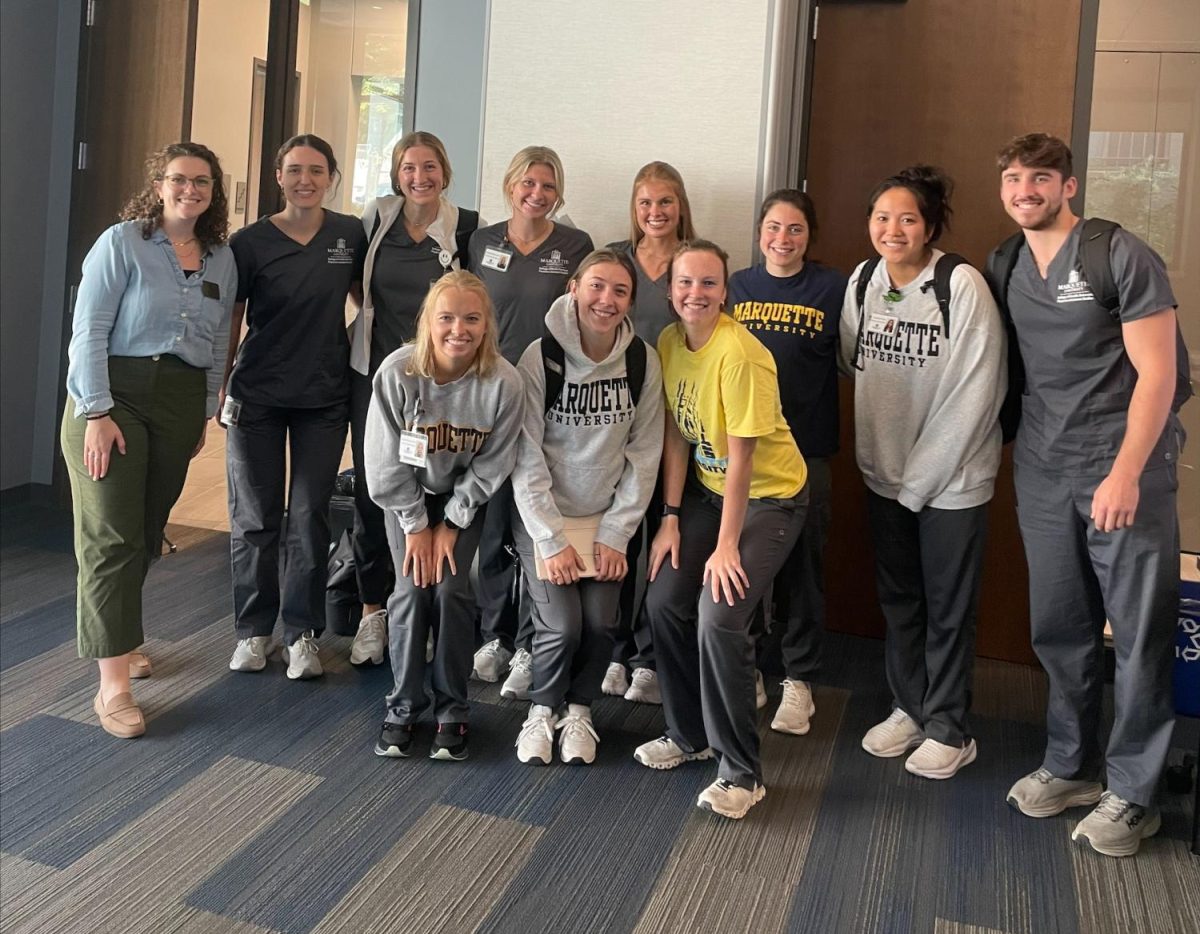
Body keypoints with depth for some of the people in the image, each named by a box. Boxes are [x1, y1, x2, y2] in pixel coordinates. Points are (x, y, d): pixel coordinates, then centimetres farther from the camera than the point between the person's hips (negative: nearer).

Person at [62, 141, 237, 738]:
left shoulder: (221, 260, 10)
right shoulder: (122, 243, -6)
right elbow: (89, 331, -10)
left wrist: (206, 411, 13)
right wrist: (97, 413, -16)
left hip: (182, 400, 5)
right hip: (114, 396, -5)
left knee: (146, 532, 11)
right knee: (112, 536, -8)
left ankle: (118, 637, 33)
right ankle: (112, 684, -9)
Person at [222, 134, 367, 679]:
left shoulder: (350, 236, 1)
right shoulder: (250, 242, -4)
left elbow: (364, 301, 14)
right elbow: (230, 321, 2)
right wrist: (220, 390, 1)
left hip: (324, 398, 1)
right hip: (257, 398, -1)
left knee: (310, 518, 4)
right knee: (255, 519, 5)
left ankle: (302, 633, 16)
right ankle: (253, 630, 20)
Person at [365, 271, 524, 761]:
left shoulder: (503, 383, -26)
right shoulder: (397, 372, -26)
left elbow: (490, 466, -13)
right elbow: (385, 462, -15)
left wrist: (451, 525, -11)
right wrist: (416, 525, -10)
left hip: (464, 496, 0)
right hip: (407, 494, 0)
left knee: (451, 590, -10)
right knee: (411, 590, -9)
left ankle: (452, 710, 8)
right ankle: (403, 706, 11)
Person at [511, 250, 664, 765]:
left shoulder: (643, 362, -6)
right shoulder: (540, 358, -13)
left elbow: (644, 454, -2)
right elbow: (527, 458, -12)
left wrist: (616, 534, -5)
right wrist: (552, 541, -14)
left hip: (607, 518, 2)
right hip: (543, 516, -2)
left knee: (601, 623, -9)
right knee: (561, 624, -14)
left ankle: (578, 710, 20)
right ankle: (543, 710, 16)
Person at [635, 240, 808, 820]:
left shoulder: (738, 353, -25)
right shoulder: (669, 343, -3)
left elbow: (741, 457, -23)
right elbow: (677, 435, 2)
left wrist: (726, 546, -20)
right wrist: (671, 518, -2)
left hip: (769, 496, -7)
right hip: (707, 490, 7)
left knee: (719, 619, -19)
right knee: (664, 603, 0)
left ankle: (741, 773, -3)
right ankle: (690, 734, 23)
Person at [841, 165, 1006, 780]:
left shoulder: (963, 287, -16)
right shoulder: (862, 284, 1)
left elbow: (973, 396, -17)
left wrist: (921, 477, -15)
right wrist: (887, 468, 1)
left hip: (951, 478, -5)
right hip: (884, 473, 5)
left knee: (948, 609, 5)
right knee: (897, 597, 15)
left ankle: (948, 730, 19)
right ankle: (908, 708, 31)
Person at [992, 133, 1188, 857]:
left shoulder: (1122, 257, -8)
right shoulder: (1008, 269, 10)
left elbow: (1157, 372, -12)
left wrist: (1126, 472, -19)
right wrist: (1014, 448, 7)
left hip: (1126, 468, -5)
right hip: (1044, 471, 6)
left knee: (1140, 633, 0)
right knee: (1060, 628, 11)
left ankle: (1132, 793, 12)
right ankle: (1071, 766, 26)